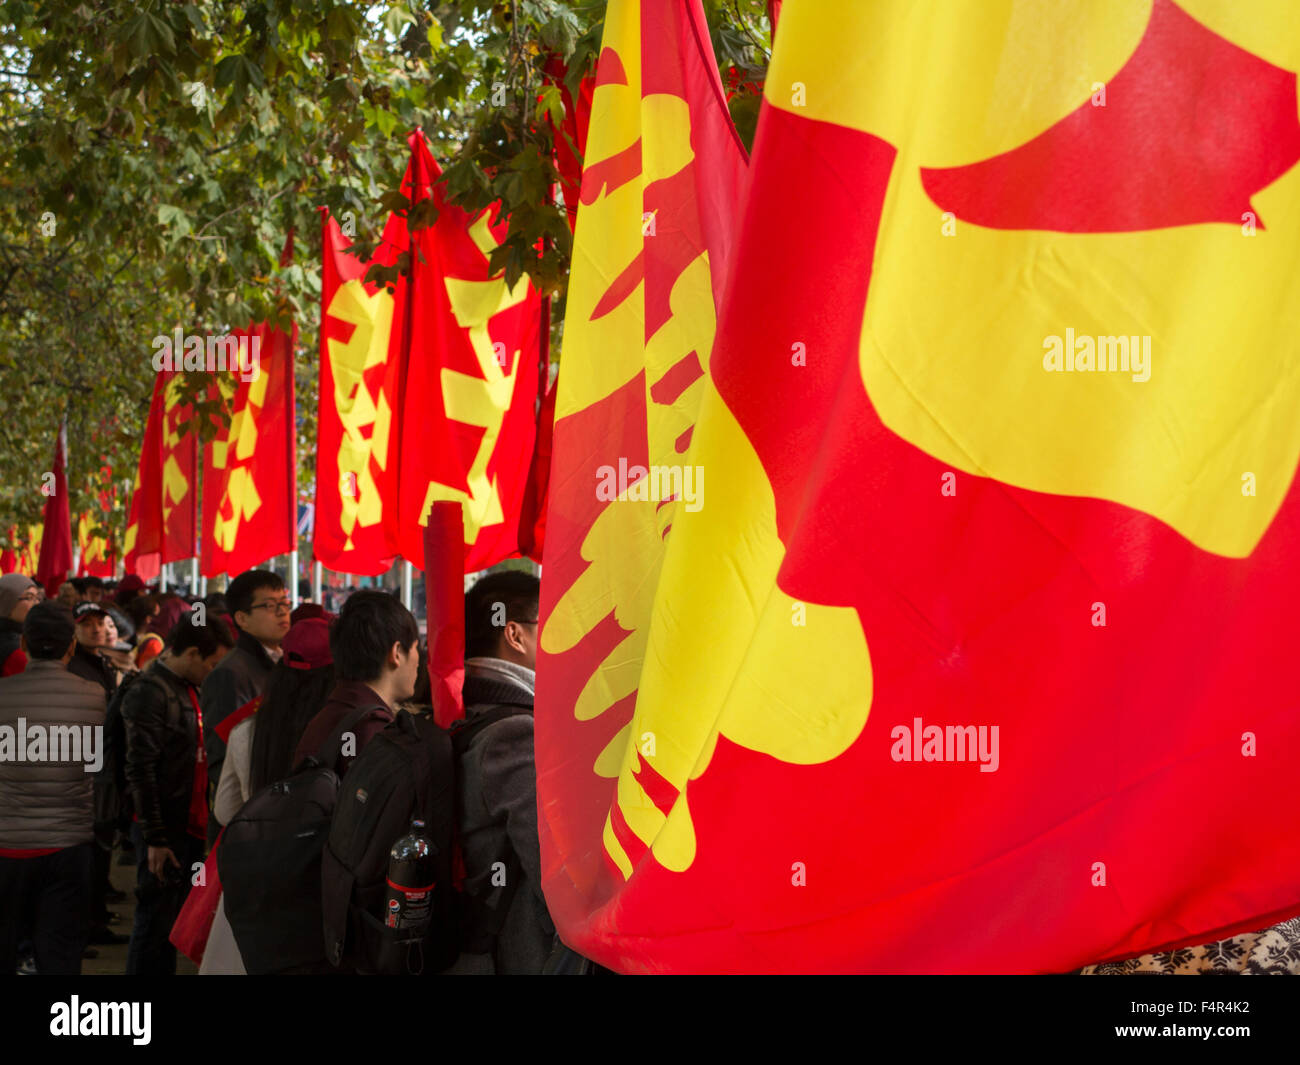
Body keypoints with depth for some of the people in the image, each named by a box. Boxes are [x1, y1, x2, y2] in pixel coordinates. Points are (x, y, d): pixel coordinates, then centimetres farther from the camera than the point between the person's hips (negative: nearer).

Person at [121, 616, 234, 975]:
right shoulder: (150, 693, -15)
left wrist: (202, 822, 15)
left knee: (173, 921, 14)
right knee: (155, 921, -2)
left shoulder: (188, 689, 13)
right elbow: (140, 771, -19)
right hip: (164, 829, -9)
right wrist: (154, 837, -20)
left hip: (189, 825, 9)